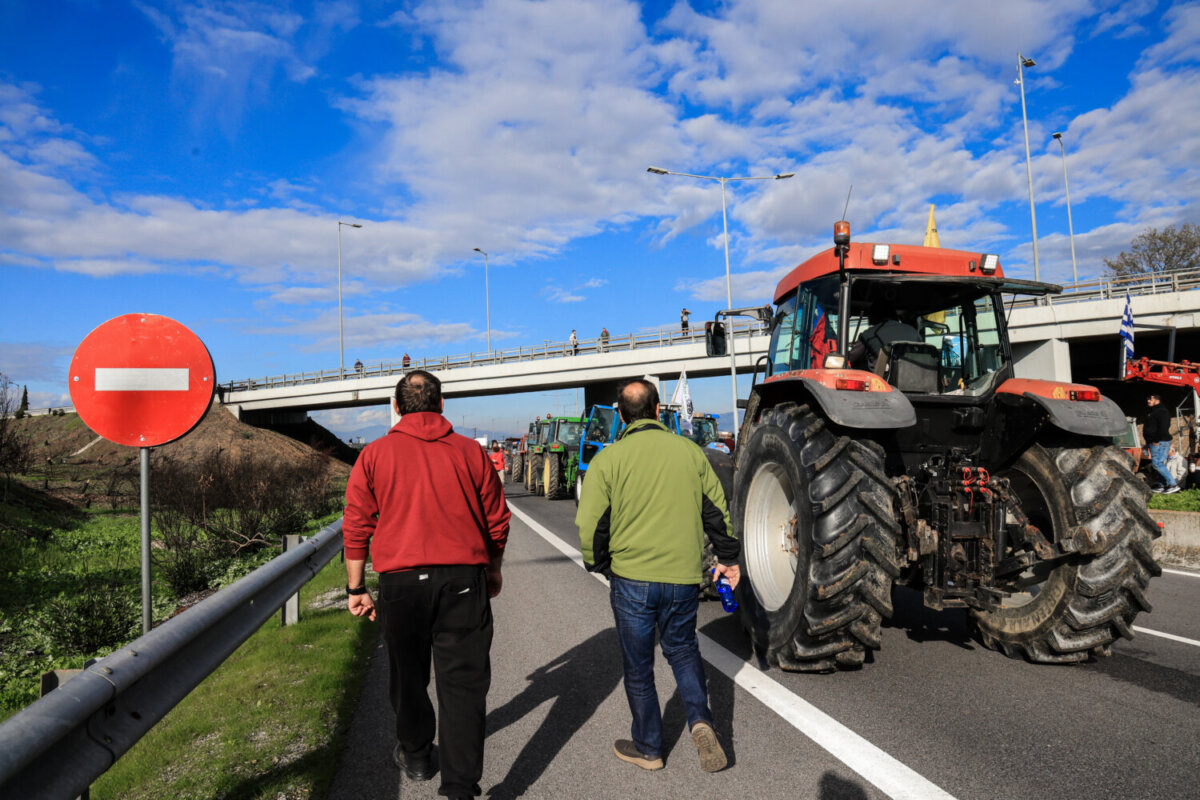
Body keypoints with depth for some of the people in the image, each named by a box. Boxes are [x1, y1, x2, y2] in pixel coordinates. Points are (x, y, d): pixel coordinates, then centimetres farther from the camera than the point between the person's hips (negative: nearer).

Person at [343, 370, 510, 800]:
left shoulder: (373, 455, 1)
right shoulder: (470, 451, 2)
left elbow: (356, 527, 1)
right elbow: (497, 520, 7)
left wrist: (356, 588, 10)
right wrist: (493, 571, 22)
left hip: (400, 582, 1)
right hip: (464, 579, -1)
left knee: (408, 674, 20)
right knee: (463, 679, 5)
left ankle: (415, 756, 40)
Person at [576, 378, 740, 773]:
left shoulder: (608, 459, -8)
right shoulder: (689, 451, 1)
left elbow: (590, 524, -9)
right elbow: (716, 509, 7)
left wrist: (600, 564, 9)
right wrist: (728, 557, 20)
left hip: (632, 577, -2)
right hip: (684, 576, 3)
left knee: (638, 666, 14)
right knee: (683, 649, 24)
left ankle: (648, 748, 27)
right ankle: (700, 721, 7)